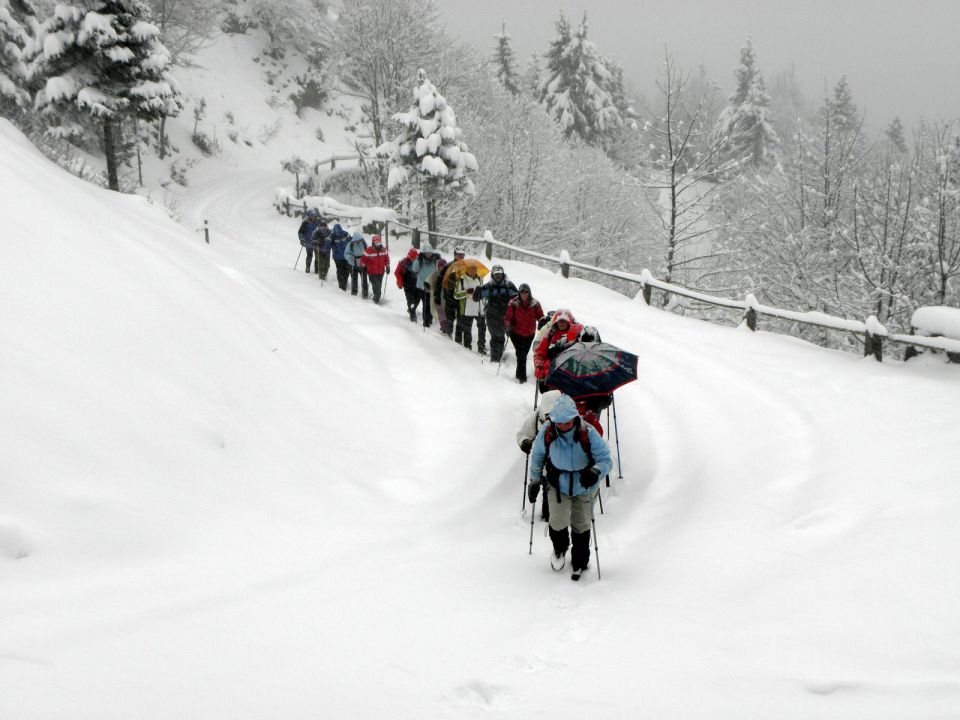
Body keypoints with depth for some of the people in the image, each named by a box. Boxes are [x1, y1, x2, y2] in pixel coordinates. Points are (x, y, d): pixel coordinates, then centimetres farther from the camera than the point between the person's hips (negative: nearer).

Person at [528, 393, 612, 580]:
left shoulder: (588, 433, -27)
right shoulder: (546, 432, -21)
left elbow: (606, 460, -21)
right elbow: (537, 456, -1)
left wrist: (595, 472, -43)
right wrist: (535, 481, 9)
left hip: (584, 487, 0)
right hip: (558, 486, 1)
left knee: (581, 526, 12)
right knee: (558, 521, -13)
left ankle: (579, 563, 38)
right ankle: (559, 549, 23)